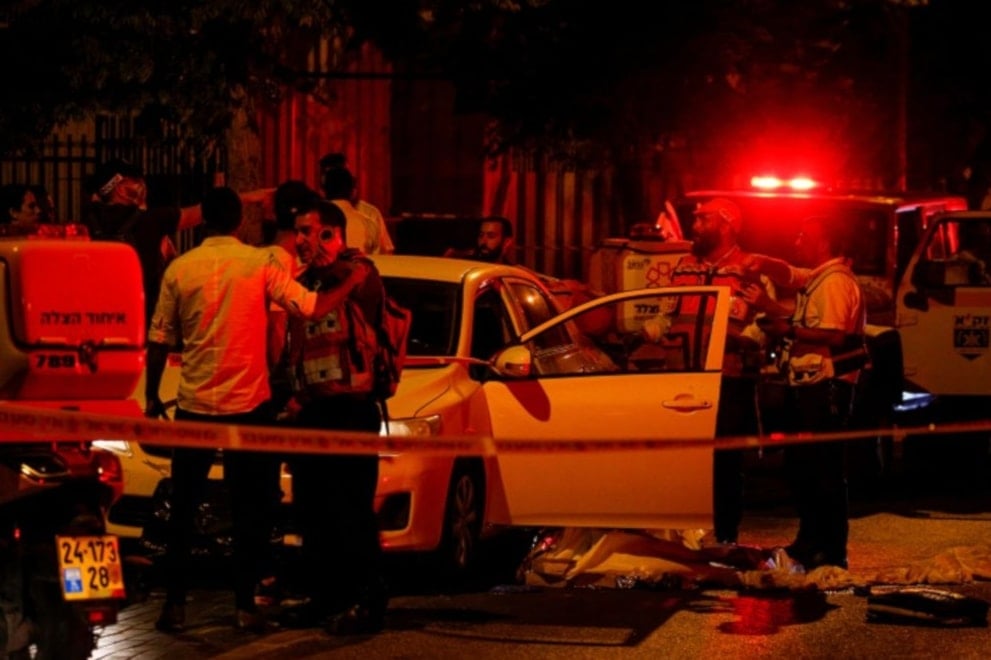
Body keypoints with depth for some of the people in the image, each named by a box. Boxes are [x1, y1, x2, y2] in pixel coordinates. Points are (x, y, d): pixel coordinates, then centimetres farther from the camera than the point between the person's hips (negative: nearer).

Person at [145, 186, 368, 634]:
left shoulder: (179, 269, -1)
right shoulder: (260, 264, -5)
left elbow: (159, 341, 2)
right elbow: (311, 307, -11)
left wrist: (151, 397, 13)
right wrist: (352, 282, 3)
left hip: (194, 404, 1)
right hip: (248, 403, -1)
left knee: (183, 509, 10)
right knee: (249, 510, 8)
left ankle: (175, 604, 7)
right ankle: (245, 605, 6)